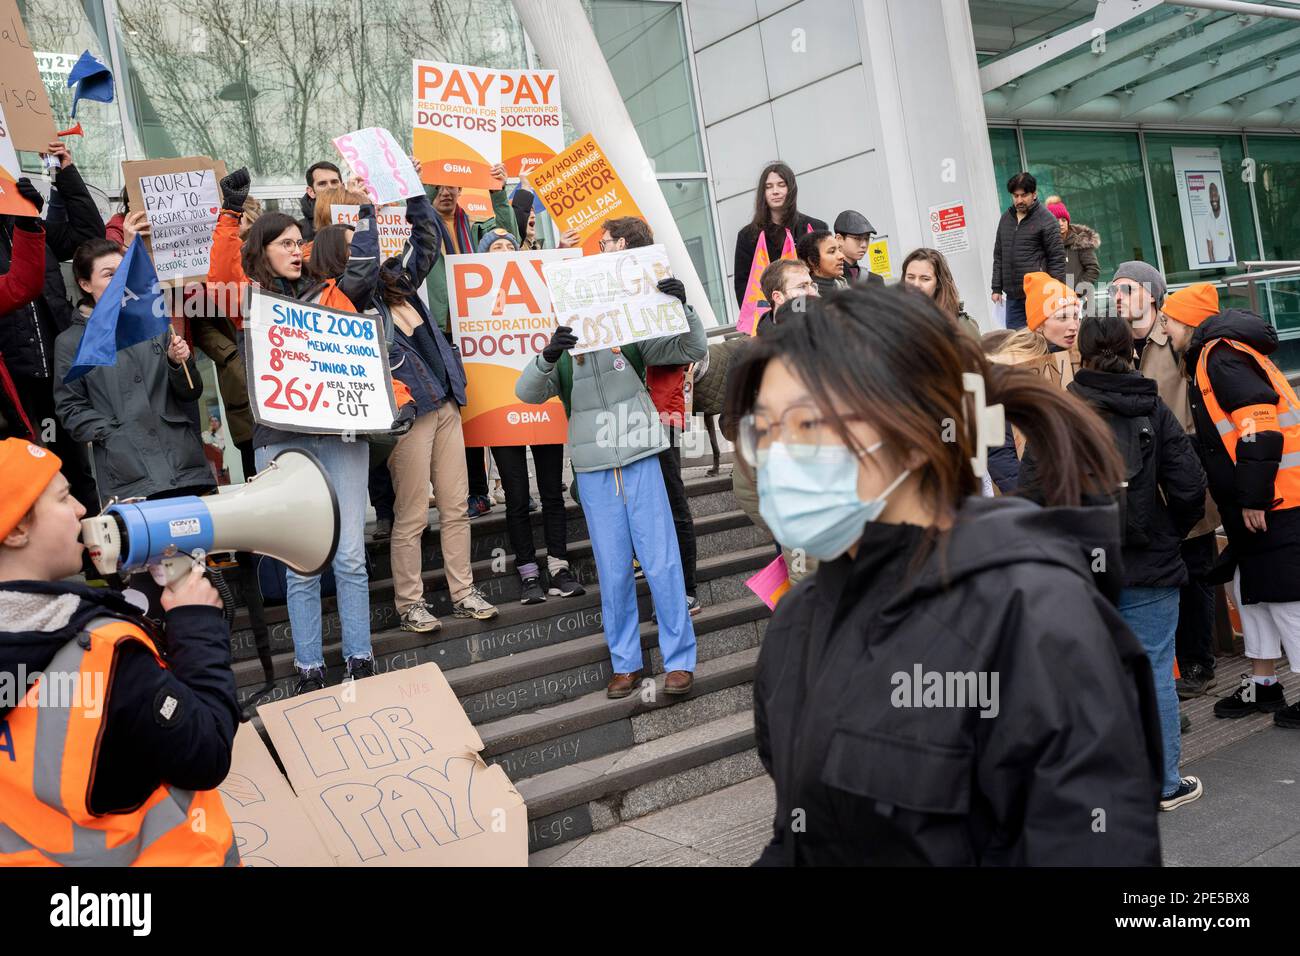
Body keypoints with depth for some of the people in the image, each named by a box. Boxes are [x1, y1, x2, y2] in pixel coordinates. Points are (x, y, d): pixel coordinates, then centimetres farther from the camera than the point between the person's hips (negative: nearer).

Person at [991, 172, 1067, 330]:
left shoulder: (1046, 220, -5)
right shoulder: (1006, 218, 14)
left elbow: (1057, 259, -6)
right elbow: (998, 256, 19)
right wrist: (997, 288, 13)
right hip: (1013, 296, 6)